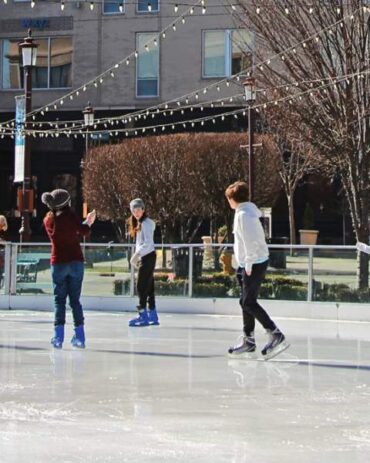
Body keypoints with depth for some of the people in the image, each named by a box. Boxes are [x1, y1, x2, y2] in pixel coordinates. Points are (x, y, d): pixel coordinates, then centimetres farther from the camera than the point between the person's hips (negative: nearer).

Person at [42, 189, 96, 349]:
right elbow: (83, 231, -9)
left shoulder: (48, 220, 4)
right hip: (76, 261, -1)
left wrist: (86, 222, 17)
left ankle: (58, 336, -1)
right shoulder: (69, 215, -8)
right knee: (75, 299, 7)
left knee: (59, 300, 7)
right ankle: (79, 336, 5)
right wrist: (88, 222, 12)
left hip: (58, 263, 2)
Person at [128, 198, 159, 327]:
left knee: (142, 286, -10)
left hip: (148, 257, -9)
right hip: (143, 258, 9)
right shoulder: (138, 224, 17)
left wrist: (136, 255, -23)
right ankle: (153, 315, 12)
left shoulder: (146, 223, -11)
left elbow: (148, 243, -20)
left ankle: (143, 315, -9)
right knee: (148, 287, 9)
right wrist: (137, 257, 14)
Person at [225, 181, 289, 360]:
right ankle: (248, 341, 17)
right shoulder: (247, 211, 14)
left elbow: (250, 241, -23)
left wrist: (248, 264, -18)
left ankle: (276, 336, -9)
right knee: (246, 302, 12)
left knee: (249, 303, -9)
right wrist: (244, 265, 16)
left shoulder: (243, 214, -16)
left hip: (254, 264, -10)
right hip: (249, 263, 10)